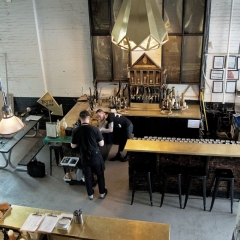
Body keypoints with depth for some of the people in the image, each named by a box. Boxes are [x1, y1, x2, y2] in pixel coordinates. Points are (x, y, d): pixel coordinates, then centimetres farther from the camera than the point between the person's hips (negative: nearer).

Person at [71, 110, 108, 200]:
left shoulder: (75, 131, -13)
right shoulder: (95, 129, -19)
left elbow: (73, 146, -2)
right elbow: (101, 144, -12)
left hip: (84, 157, 2)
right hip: (96, 156, -2)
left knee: (88, 176, 20)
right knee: (100, 174, 19)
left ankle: (90, 194, 34)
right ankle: (102, 193, 34)